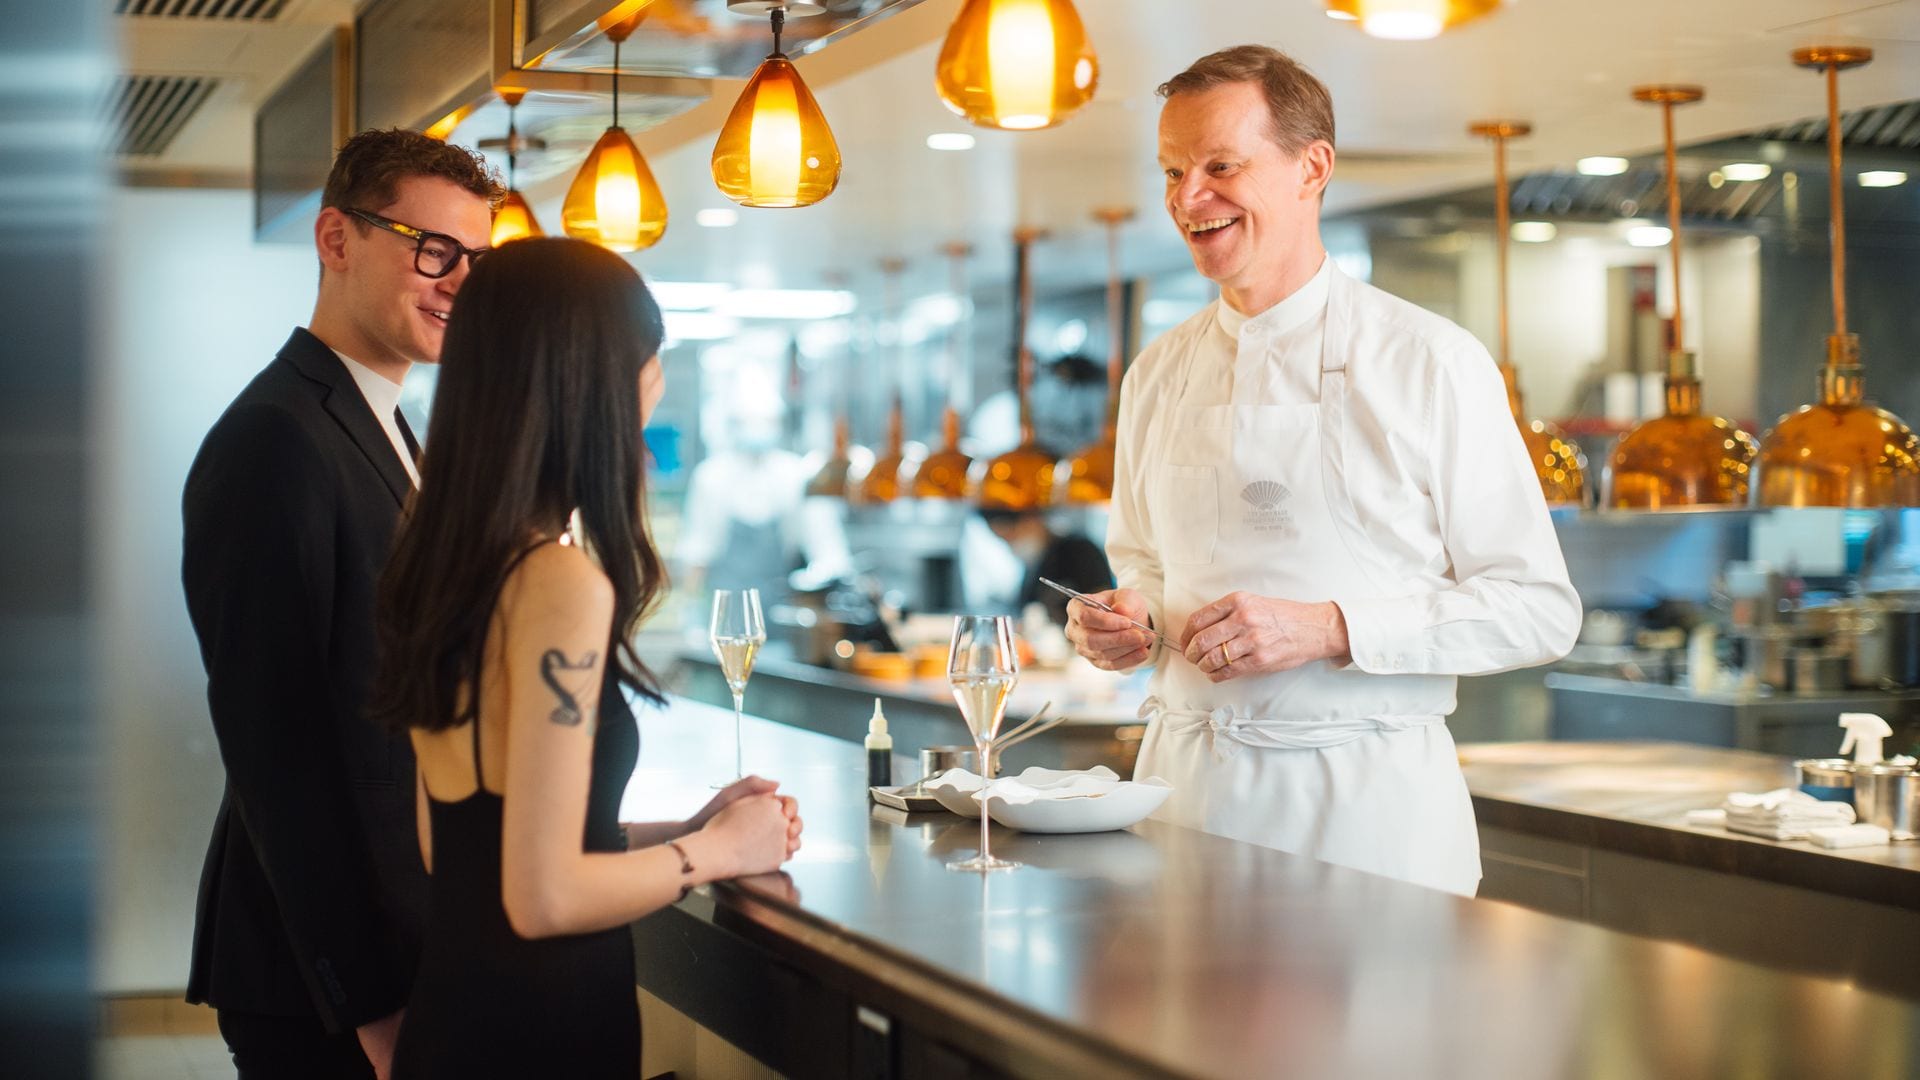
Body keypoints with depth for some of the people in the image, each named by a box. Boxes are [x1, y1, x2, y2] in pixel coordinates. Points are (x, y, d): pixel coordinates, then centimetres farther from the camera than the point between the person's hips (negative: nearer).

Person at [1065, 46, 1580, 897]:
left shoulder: (1431, 364, -5)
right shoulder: (1157, 375, 10)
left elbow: (1539, 610, -8)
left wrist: (1329, 629, -18)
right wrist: (1128, 622, -1)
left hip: (1370, 803, -4)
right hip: (1187, 788, 4)